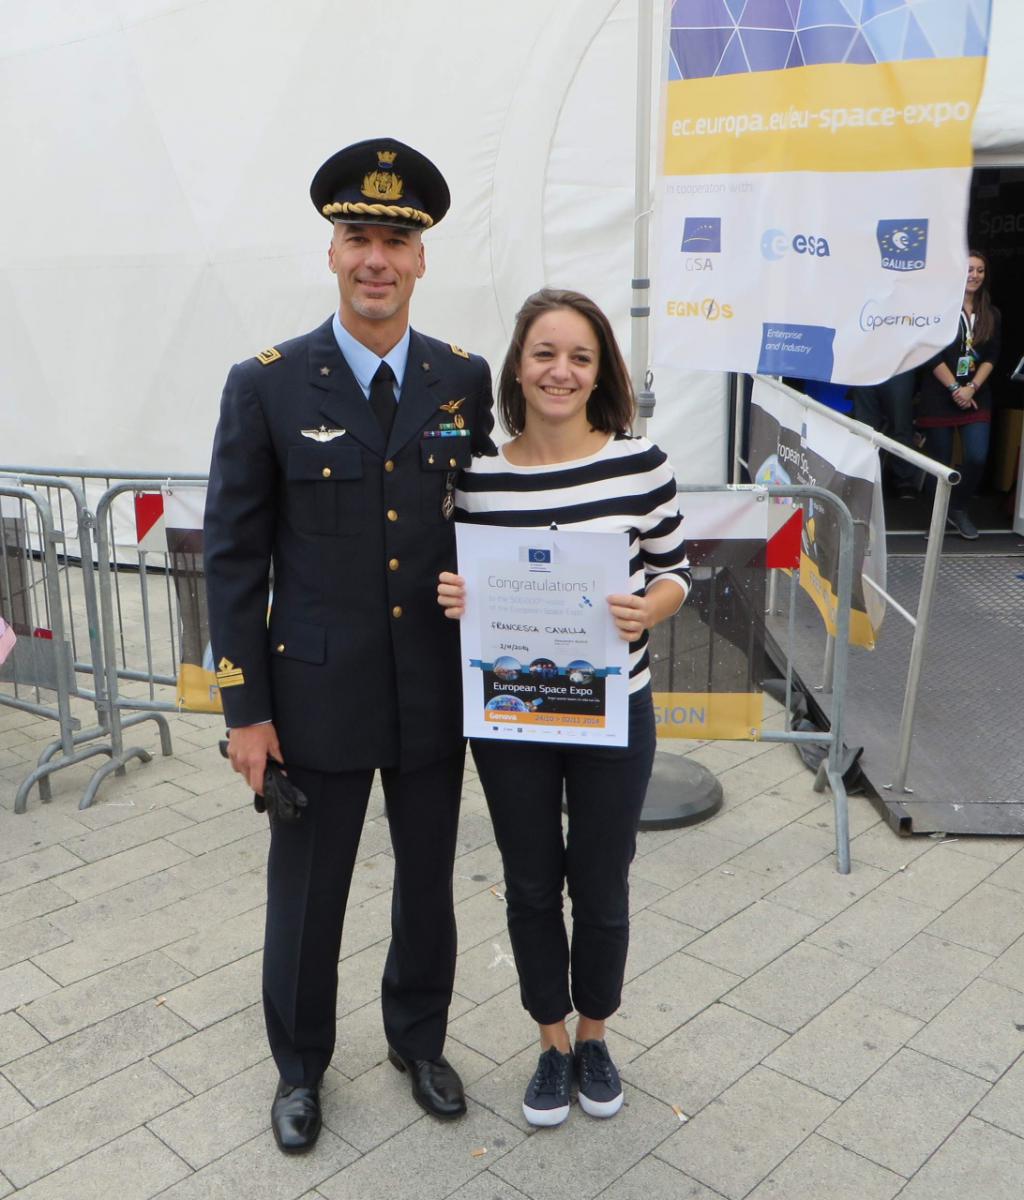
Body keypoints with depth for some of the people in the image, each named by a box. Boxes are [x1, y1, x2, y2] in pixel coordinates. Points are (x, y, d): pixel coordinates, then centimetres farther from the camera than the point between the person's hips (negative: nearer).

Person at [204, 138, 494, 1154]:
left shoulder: (465, 380, -1)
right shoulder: (266, 385, -9)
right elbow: (232, 556, -7)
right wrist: (244, 708, -8)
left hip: (436, 693, 3)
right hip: (316, 695, -2)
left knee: (429, 884, 19)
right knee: (306, 898, 15)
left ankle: (419, 1039, 46)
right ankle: (299, 1066, 41)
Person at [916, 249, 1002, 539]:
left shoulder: (991, 314, 9)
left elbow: (992, 357, 5)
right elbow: (931, 355, -10)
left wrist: (971, 388, -9)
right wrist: (955, 389, -13)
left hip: (976, 397, 3)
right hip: (939, 397, -3)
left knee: (977, 458, -8)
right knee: (940, 461, 2)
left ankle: (959, 509, 15)